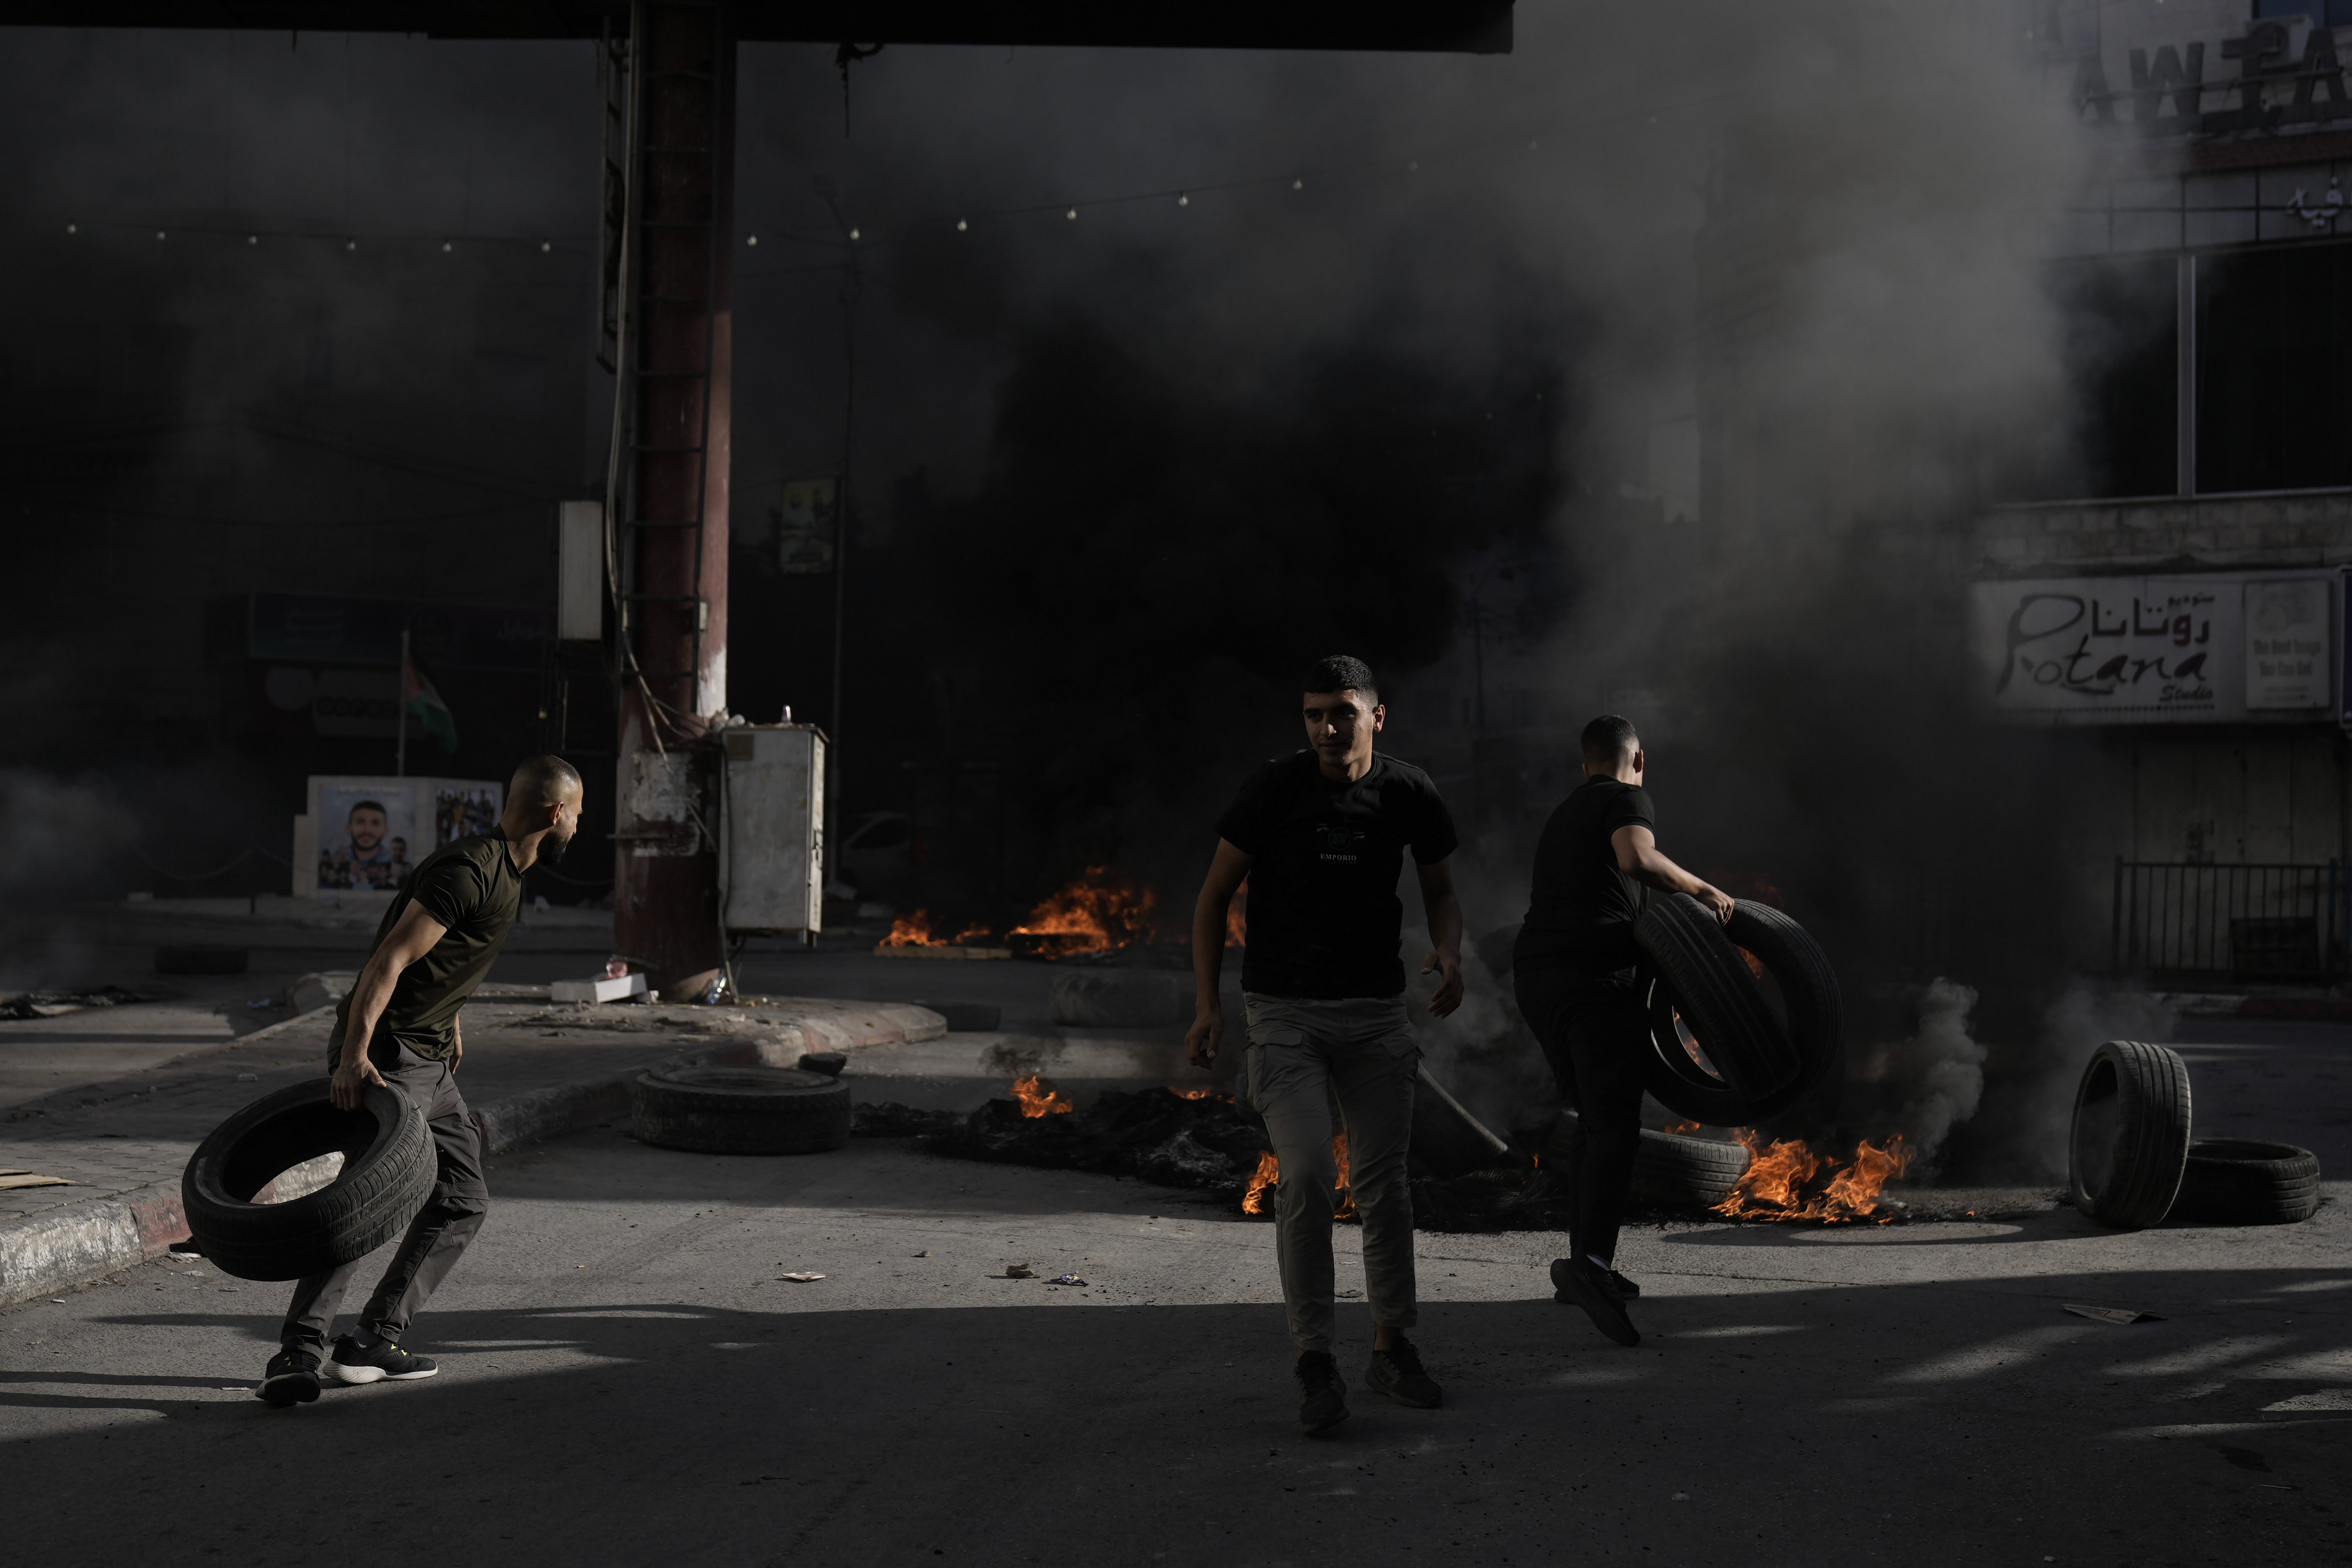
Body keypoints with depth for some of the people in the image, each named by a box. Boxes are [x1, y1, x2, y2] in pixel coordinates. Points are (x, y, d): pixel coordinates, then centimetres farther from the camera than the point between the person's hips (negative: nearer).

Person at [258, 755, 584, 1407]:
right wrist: (355, 1055, -30)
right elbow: (390, 961, -23)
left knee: (463, 1202, 10)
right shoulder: (469, 870, -17)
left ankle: (374, 1343, 10)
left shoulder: (506, 875, 15)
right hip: (386, 1055, -10)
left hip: (429, 1060, 10)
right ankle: (296, 1353, -22)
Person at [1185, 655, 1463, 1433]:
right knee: (1307, 1174, -16)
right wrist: (1207, 1005, -8)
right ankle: (1314, 1360, -6)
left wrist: (1447, 951, -8)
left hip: (1375, 1010, 3)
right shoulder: (1273, 790, -9)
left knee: (1383, 1185, 7)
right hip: (1284, 1011, -2)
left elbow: (1440, 888, 13)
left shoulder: (1407, 793, -2)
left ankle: (1392, 1348, 23)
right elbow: (1215, 896, -1)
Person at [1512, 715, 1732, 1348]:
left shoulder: (1563, 814, 28)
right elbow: (1637, 858, -20)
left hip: (1535, 974, 8)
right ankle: (1592, 1261, -31)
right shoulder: (1628, 799, 2)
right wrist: (1701, 889, -8)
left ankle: (1584, 1261, 16)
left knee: (1594, 1119, 18)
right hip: (1594, 973, -8)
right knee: (1615, 1125, -14)